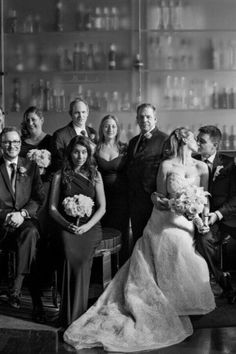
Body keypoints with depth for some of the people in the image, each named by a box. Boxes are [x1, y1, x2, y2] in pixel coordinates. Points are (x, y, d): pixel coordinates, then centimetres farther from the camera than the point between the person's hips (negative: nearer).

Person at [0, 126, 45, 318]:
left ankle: (17, 287, -31)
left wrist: (22, 213, -11)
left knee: (30, 232, -35)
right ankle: (35, 297, -30)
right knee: (30, 236, -34)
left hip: (27, 219, 2)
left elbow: (39, 198, 7)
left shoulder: (31, 166, 14)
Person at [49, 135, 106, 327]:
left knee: (82, 260, -27)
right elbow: (52, 207, 8)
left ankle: (75, 316, -20)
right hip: (67, 227, 0)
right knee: (72, 258, -28)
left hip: (90, 226, 1)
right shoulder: (60, 176, 11)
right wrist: (66, 224, -9)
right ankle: (71, 317, -22)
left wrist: (87, 226, -9)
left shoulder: (95, 175, 13)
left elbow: (102, 207, 8)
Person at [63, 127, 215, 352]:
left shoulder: (201, 167, 8)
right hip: (167, 222, -4)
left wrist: (203, 219, -5)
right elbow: (160, 198, 0)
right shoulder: (166, 166, -2)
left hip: (190, 222, 4)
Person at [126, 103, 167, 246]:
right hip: (135, 199, 6)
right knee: (137, 237, 14)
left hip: (154, 198, -6)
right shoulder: (133, 141, 16)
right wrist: (130, 195, 12)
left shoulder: (164, 139, -8)